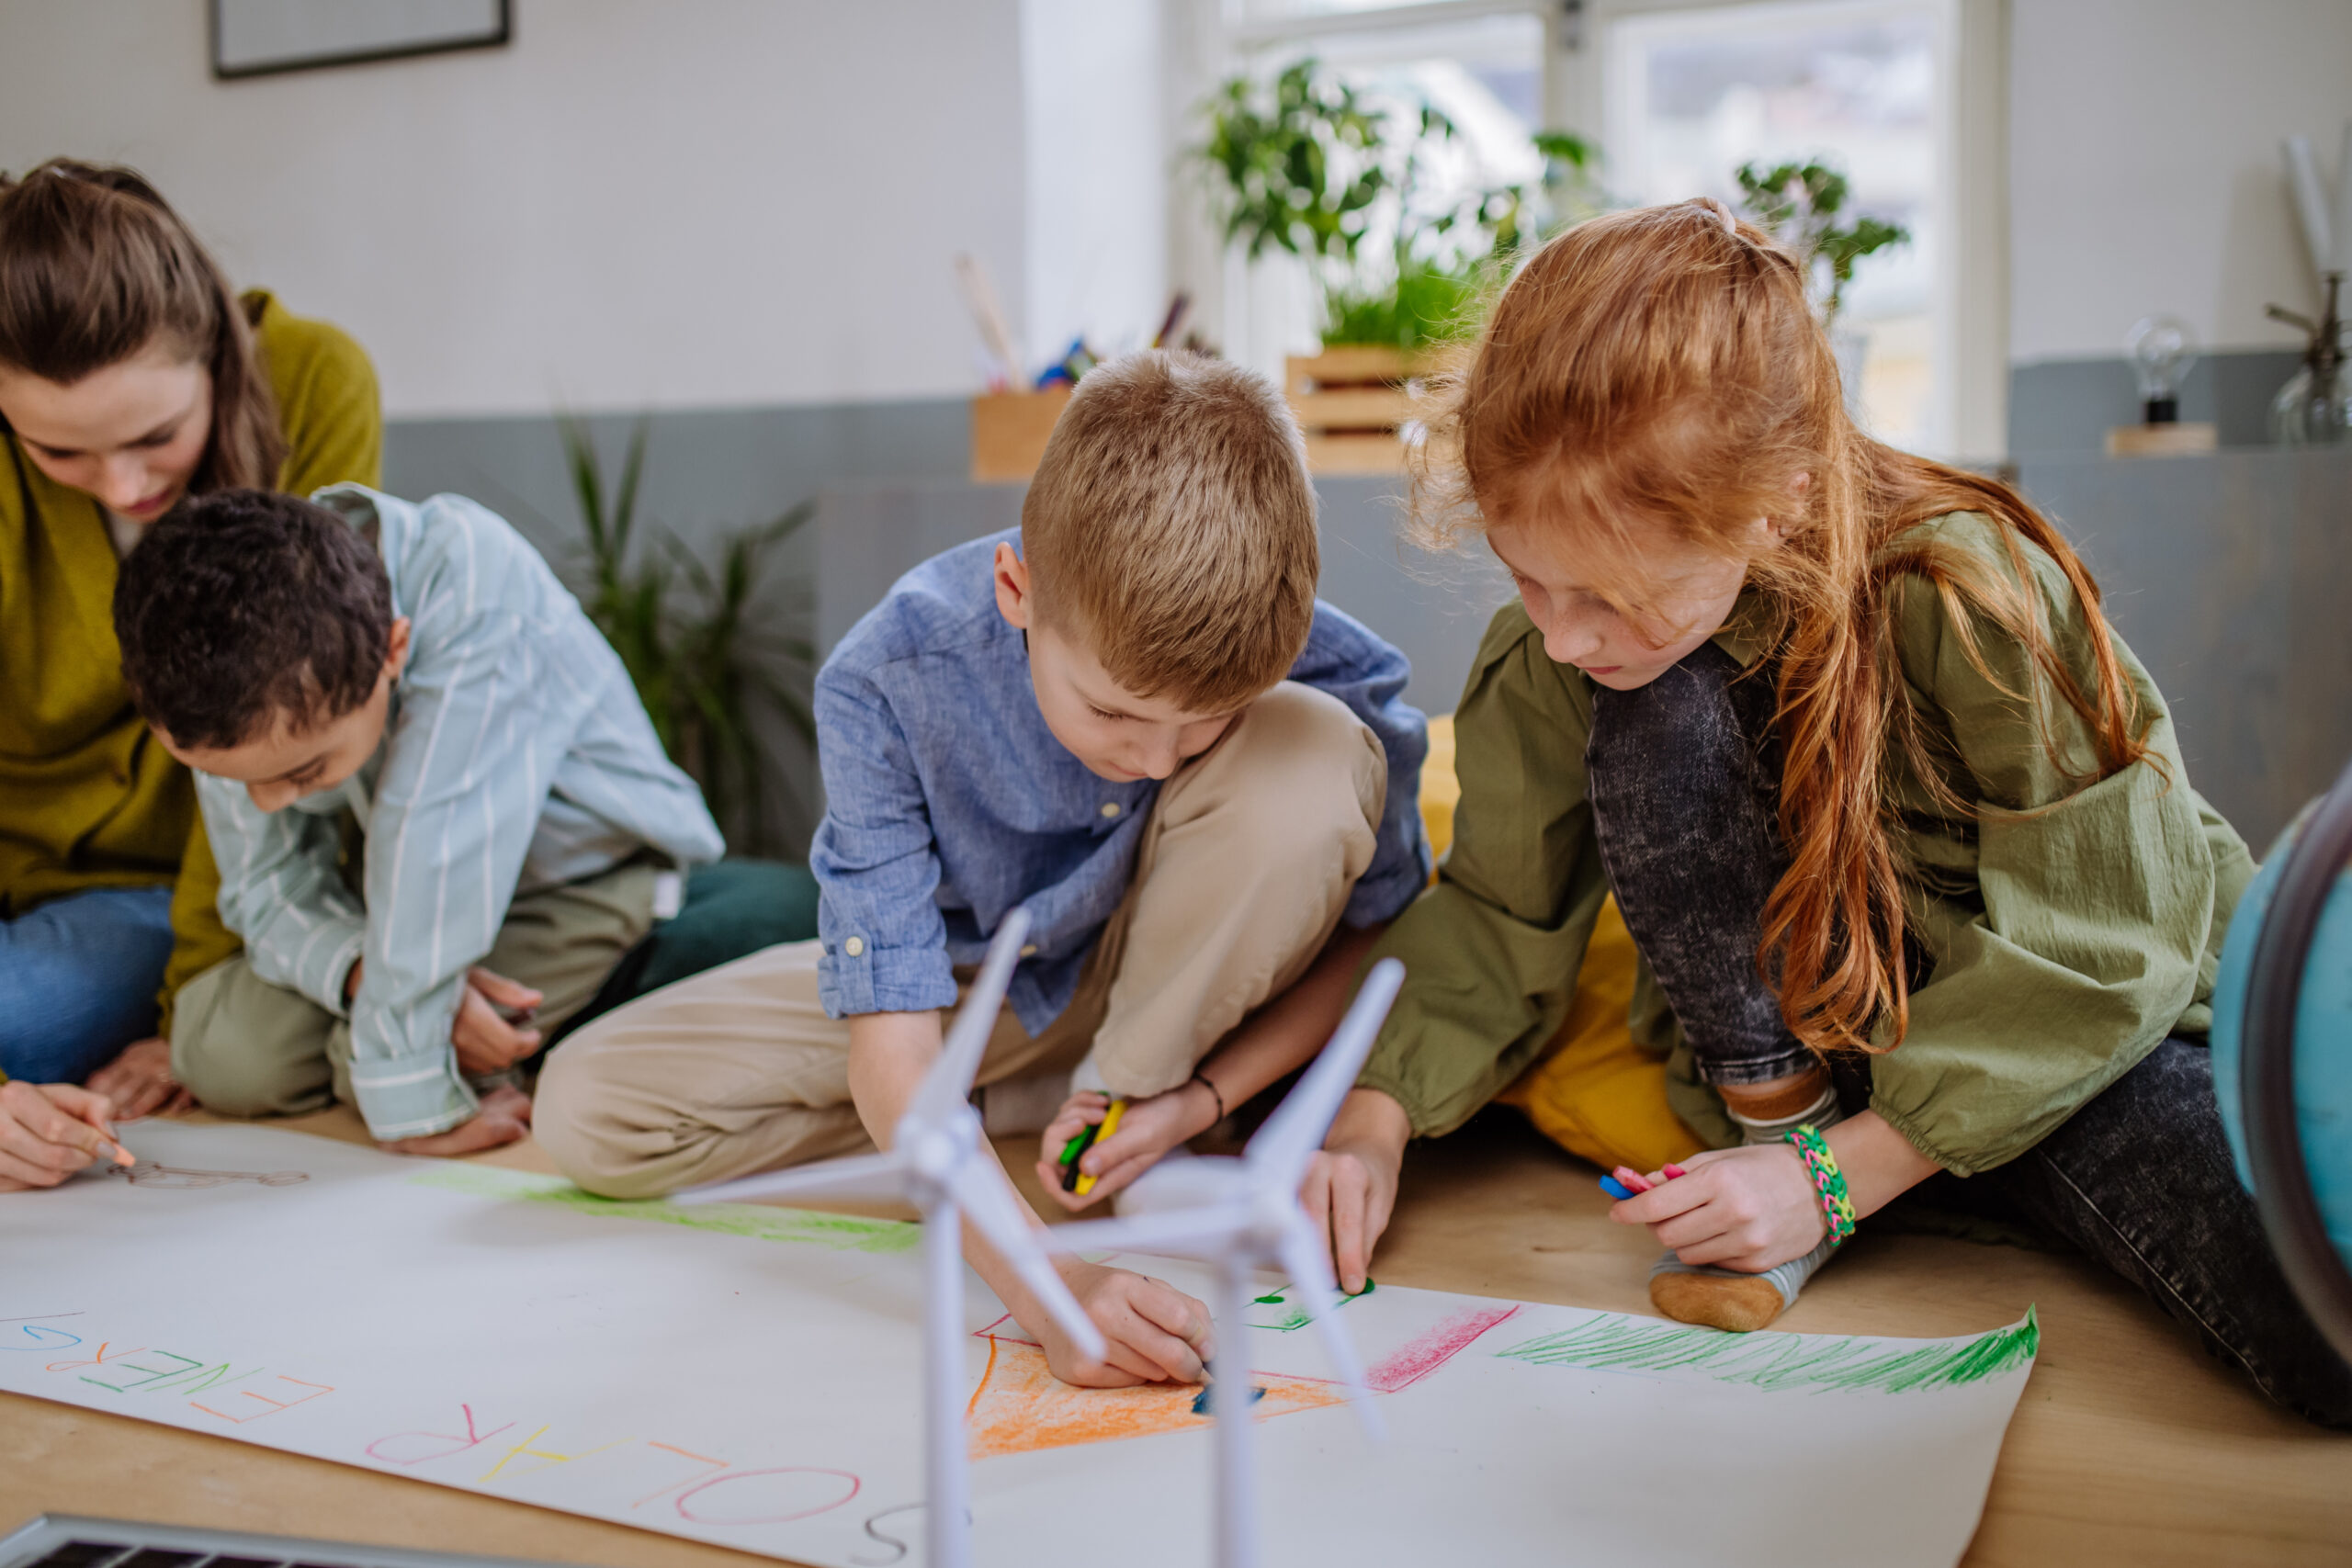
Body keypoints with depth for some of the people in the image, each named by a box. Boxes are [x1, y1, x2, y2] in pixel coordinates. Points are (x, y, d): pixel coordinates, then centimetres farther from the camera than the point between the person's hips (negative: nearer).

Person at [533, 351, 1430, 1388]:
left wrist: (1202, 1095, -25)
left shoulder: (1327, 672, -29)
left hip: (1167, 984, 0)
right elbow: (891, 1053, -32)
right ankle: (1024, 1108, -5)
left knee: (1310, 753, -32)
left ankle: (1122, 1098, -12)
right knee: (587, 1113, -14)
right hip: (966, 983, 1)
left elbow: (1378, 933, -11)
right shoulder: (890, 681, -31)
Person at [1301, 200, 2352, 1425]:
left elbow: (2092, 951, -21)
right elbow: (1498, 916, -2)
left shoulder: (1966, 592, -27)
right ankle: (1777, 1125, -11)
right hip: (1810, 1036, 4)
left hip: (2076, 1026, -3)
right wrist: (1373, 1120, -17)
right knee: (1656, 729, -27)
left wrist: (1841, 1176, -24)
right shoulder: (1554, 655, -14)